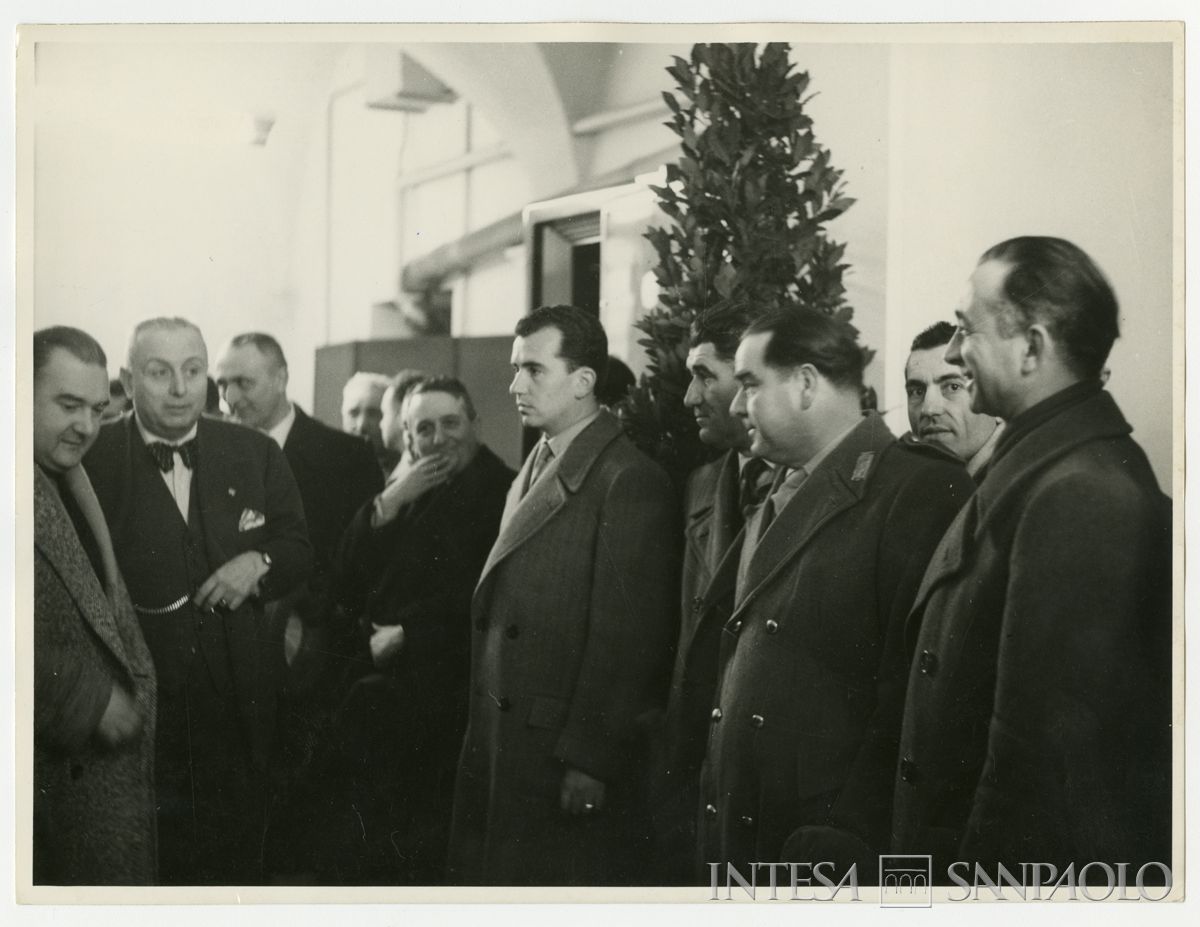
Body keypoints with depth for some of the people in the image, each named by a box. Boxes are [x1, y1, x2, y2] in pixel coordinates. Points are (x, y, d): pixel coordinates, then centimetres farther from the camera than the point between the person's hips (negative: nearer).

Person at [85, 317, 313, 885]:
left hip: (238, 696, 3)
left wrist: (259, 561, -10)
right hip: (133, 700, -2)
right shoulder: (91, 460, -5)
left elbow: (298, 550, 10)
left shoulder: (256, 454, 4)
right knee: (146, 863, 8)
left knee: (237, 855, 13)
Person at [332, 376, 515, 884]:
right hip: (381, 661, 7)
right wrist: (387, 505, -2)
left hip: (447, 674, -7)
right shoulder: (408, 490, 17)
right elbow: (350, 584, 10)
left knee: (363, 708, -24)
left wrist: (404, 634, -7)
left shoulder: (504, 492, -4)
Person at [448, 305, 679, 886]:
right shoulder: (534, 472, 14)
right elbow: (502, 608, 13)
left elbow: (626, 639, -16)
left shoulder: (629, 482, -13)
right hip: (500, 742, 8)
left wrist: (589, 760, -17)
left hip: (563, 746, -8)